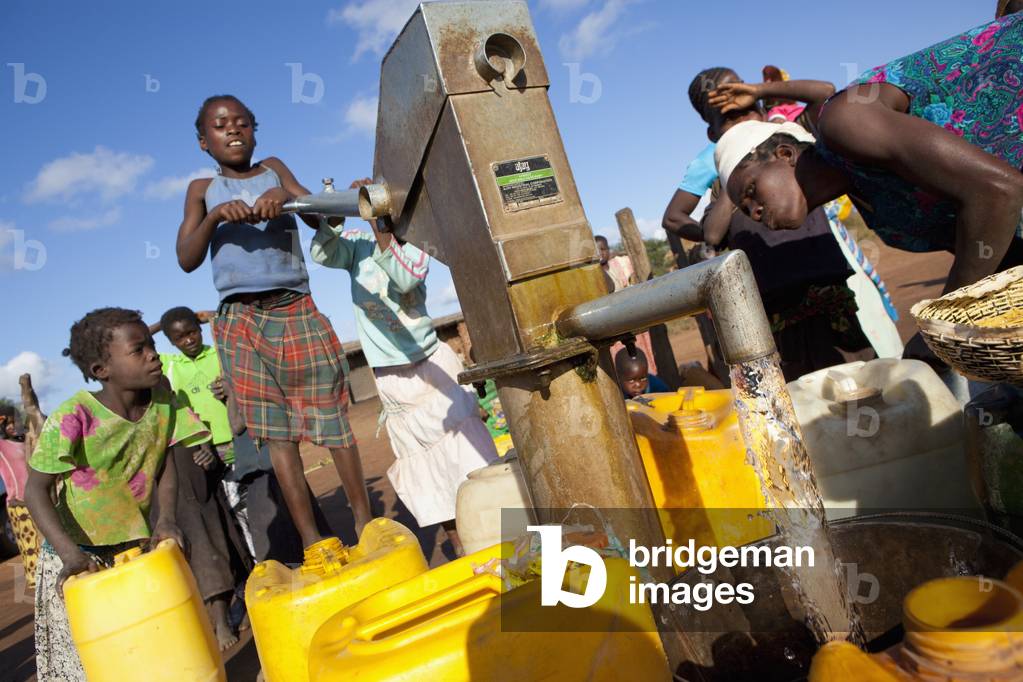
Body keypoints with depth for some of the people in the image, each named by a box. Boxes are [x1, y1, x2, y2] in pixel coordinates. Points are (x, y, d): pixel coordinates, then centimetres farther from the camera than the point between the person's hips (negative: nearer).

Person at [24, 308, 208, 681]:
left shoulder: (162, 398, -8)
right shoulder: (73, 417, -23)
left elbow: (164, 464, -1)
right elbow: (37, 489, -20)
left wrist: (166, 517, -17)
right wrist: (70, 551, -31)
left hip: (138, 545, 4)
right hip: (80, 556, -4)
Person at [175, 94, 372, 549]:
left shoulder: (274, 169, 14)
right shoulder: (203, 190, 13)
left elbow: (322, 219, 3)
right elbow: (186, 260, 3)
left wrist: (288, 196, -16)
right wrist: (215, 217, -13)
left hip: (297, 311, 0)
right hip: (242, 322, 0)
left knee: (331, 414, -1)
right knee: (276, 432, 0)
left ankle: (364, 519, 11)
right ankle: (311, 540, 5)